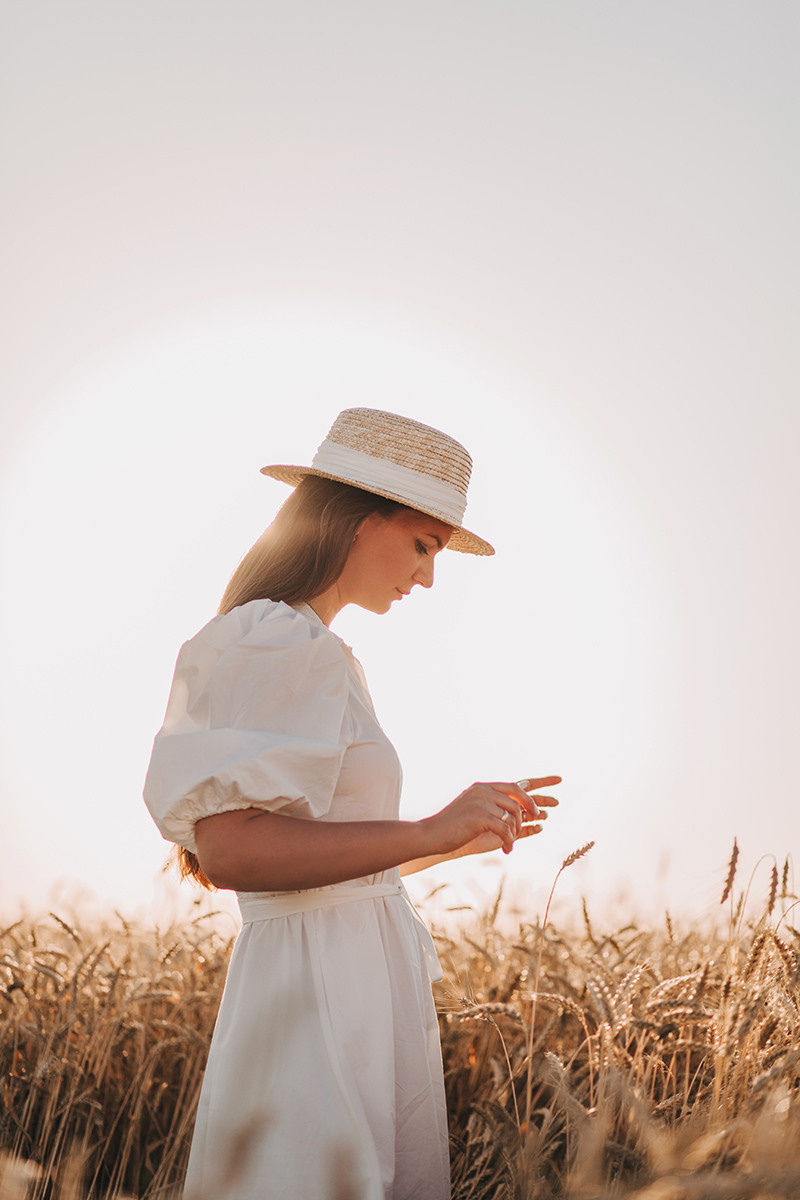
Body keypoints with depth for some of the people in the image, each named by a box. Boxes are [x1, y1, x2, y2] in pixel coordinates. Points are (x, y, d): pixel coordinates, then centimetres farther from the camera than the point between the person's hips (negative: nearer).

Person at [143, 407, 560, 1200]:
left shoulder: (313, 657, 17)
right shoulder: (272, 645, -14)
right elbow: (230, 851, -24)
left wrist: (461, 837, 15)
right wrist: (427, 832, -21)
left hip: (362, 991, 10)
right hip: (319, 994, -10)